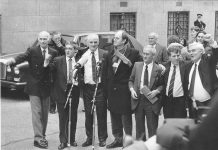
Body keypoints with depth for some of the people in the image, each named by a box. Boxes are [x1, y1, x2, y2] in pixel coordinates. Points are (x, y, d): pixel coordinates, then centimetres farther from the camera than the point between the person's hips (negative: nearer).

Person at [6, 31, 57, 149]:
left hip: (46, 87, 4)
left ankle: (42, 136, 23)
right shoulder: (32, 51, -5)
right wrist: (13, 60, -44)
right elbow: (23, 56, -22)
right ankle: (38, 138, -7)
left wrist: (49, 60, -18)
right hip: (34, 87, -4)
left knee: (45, 113, 11)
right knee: (37, 112, -7)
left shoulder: (53, 53, 5)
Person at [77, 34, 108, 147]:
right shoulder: (83, 55, 2)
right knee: (88, 114, 10)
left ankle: (102, 138, 16)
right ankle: (89, 138, 22)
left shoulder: (104, 54, -1)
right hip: (87, 87, 2)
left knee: (101, 113, 4)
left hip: (100, 87, -2)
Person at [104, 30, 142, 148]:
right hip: (112, 89, 6)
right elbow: (106, 70, 14)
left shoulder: (133, 53, -8)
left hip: (124, 89, -6)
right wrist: (106, 87, 10)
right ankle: (118, 139, 26)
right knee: (114, 115, 13)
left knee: (126, 116, 1)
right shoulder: (110, 52, 9)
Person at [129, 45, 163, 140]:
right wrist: (132, 89, -4)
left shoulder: (158, 69, -5)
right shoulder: (137, 65, 6)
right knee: (139, 127, 13)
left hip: (151, 101, -3)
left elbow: (162, 85, 1)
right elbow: (131, 80, 13)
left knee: (152, 128, 4)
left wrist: (156, 91, -16)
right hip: (138, 100, 3)